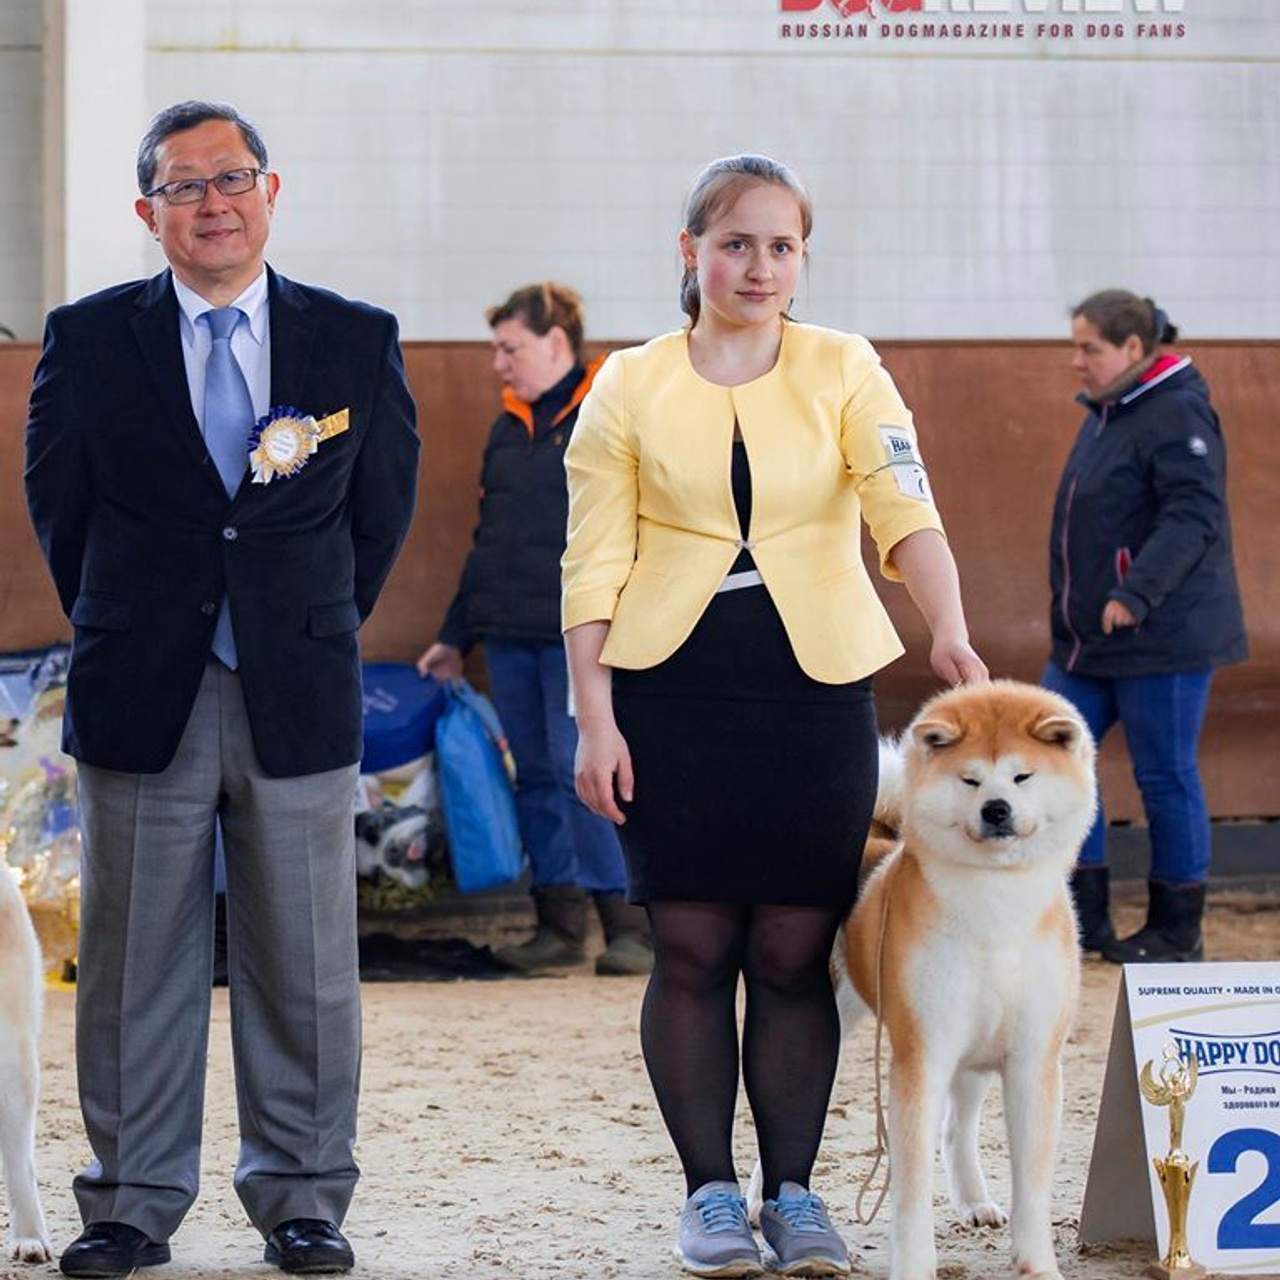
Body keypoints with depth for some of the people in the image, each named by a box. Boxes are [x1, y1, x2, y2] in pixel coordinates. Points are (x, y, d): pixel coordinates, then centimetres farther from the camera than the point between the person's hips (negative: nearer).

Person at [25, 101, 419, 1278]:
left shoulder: (358, 342, 3)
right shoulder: (89, 341, 1)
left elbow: (382, 511, 11)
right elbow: (60, 505, 9)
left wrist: (313, 636, 12)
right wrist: (122, 632, 12)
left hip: (300, 700, 0)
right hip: (142, 700, 0)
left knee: (304, 963, 5)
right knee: (137, 962, 5)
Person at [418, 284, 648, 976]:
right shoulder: (509, 427, 18)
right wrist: (455, 635, 25)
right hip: (510, 635, 7)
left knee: (582, 773, -13)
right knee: (536, 778, 7)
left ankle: (631, 925, -8)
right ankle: (559, 924, 13)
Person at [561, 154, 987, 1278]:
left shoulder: (844, 372, 5)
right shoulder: (631, 388, 5)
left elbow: (905, 508, -10)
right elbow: (593, 565, 4)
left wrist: (949, 629, -27)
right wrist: (595, 717, -4)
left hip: (814, 690, 0)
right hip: (672, 692, 0)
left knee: (796, 953, 2)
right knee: (693, 951, 1)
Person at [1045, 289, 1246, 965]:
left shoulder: (1178, 415, -16)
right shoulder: (1106, 414, 14)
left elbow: (1193, 516, -26)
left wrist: (1136, 593, -34)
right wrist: (1073, 609, 20)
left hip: (1162, 636, -10)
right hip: (1090, 636, 10)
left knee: (1166, 777, 0)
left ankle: (1178, 929, 13)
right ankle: (1083, 915, 14)